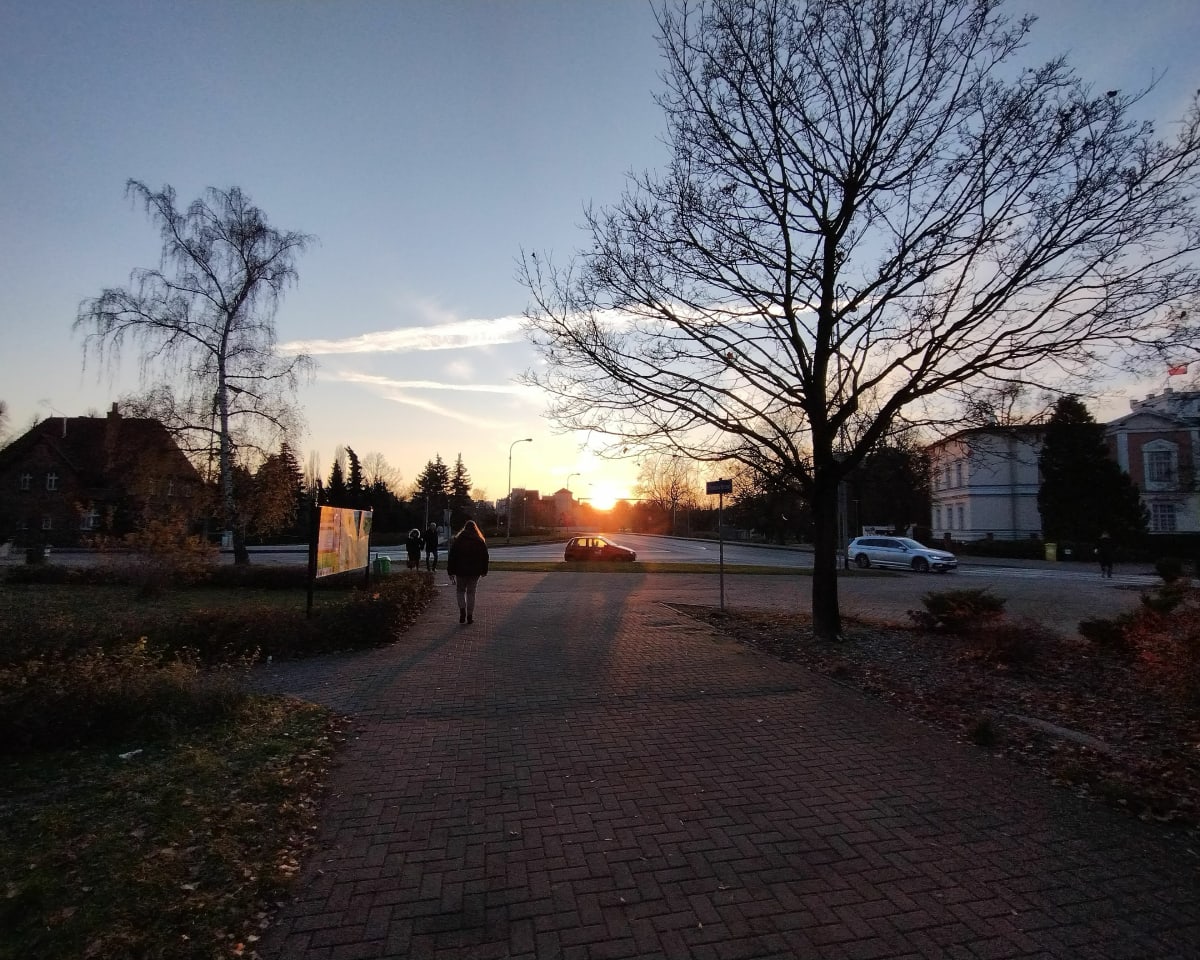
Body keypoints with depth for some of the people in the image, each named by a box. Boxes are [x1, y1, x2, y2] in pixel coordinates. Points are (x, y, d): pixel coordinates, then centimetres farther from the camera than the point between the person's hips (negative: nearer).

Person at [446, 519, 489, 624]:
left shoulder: (457, 540, -1)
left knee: (460, 591, 15)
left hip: (460, 571, -1)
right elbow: (485, 557, 6)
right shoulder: (480, 542, 2)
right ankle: (470, 616, 8)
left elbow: (451, 556, -1)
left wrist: (450, 571, 4)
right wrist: (484, 571, 13)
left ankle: (462, 610, -6)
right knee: (471, 592, 8)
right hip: (474, 572, 1)